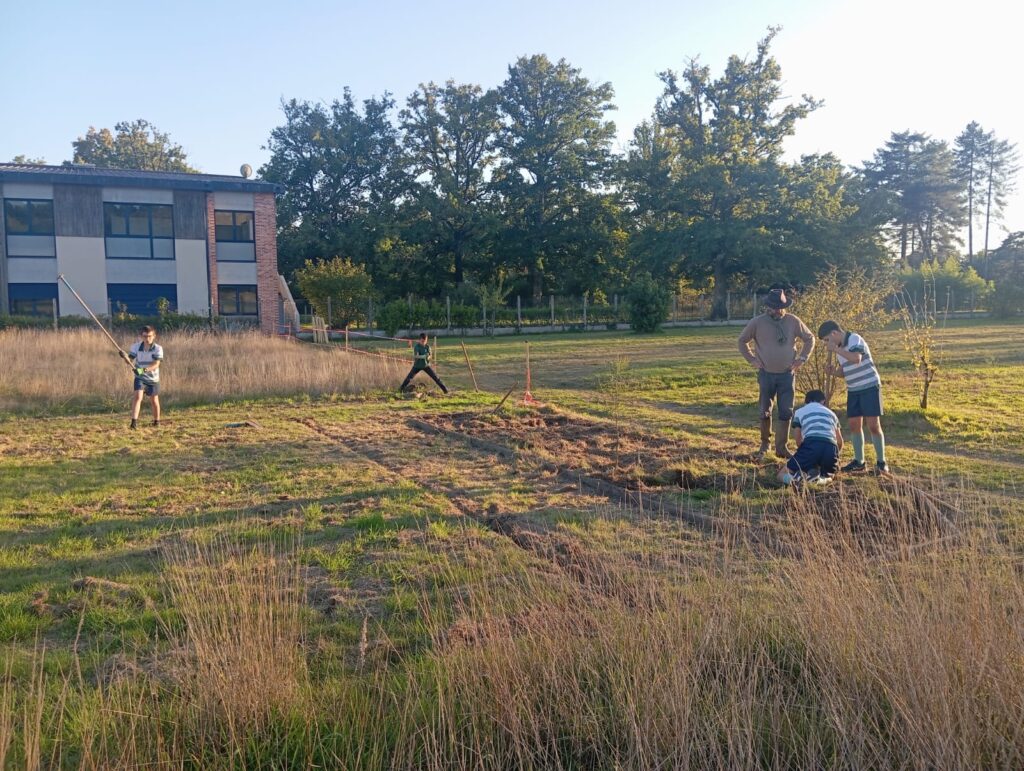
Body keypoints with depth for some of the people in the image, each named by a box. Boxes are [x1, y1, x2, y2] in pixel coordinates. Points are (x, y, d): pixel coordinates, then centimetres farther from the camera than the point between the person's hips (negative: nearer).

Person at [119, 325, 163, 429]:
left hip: (153, 378, 0)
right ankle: (134, 421, -23)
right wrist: (125, 357, -29)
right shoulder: (136, 347, -8)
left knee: (154, 401, 10)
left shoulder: (158, 349, -14)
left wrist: (146, 369, -42)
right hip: (140, 377, 0)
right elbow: (130, 360, -6)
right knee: (138, 396, -19)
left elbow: (156, 364, -25)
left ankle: (157, 421, 31)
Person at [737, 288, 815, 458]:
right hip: (766, 374, -1)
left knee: (786, 412, 0)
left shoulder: (793, 321, -1)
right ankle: (765, 443, 25)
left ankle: (781, 447, 9)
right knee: (765, 411, 7)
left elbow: (809, 339, 13)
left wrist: (802, 358, 3)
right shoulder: (757, 322, -5)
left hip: (787, 374, 1)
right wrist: (751, 359, 1)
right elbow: (742, 340, 8)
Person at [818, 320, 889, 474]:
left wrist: (836, 349, -26)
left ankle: (881, 462, 3)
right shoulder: (840, 348, 11)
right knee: (854, 424, 5)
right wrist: (833, 371, -1)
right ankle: (859, 461, 14)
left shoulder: (855, 339, -13)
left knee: (873, 425, -7)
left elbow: (856, 359, -32)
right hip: (853, 390, 8)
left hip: (870, 387, -8)